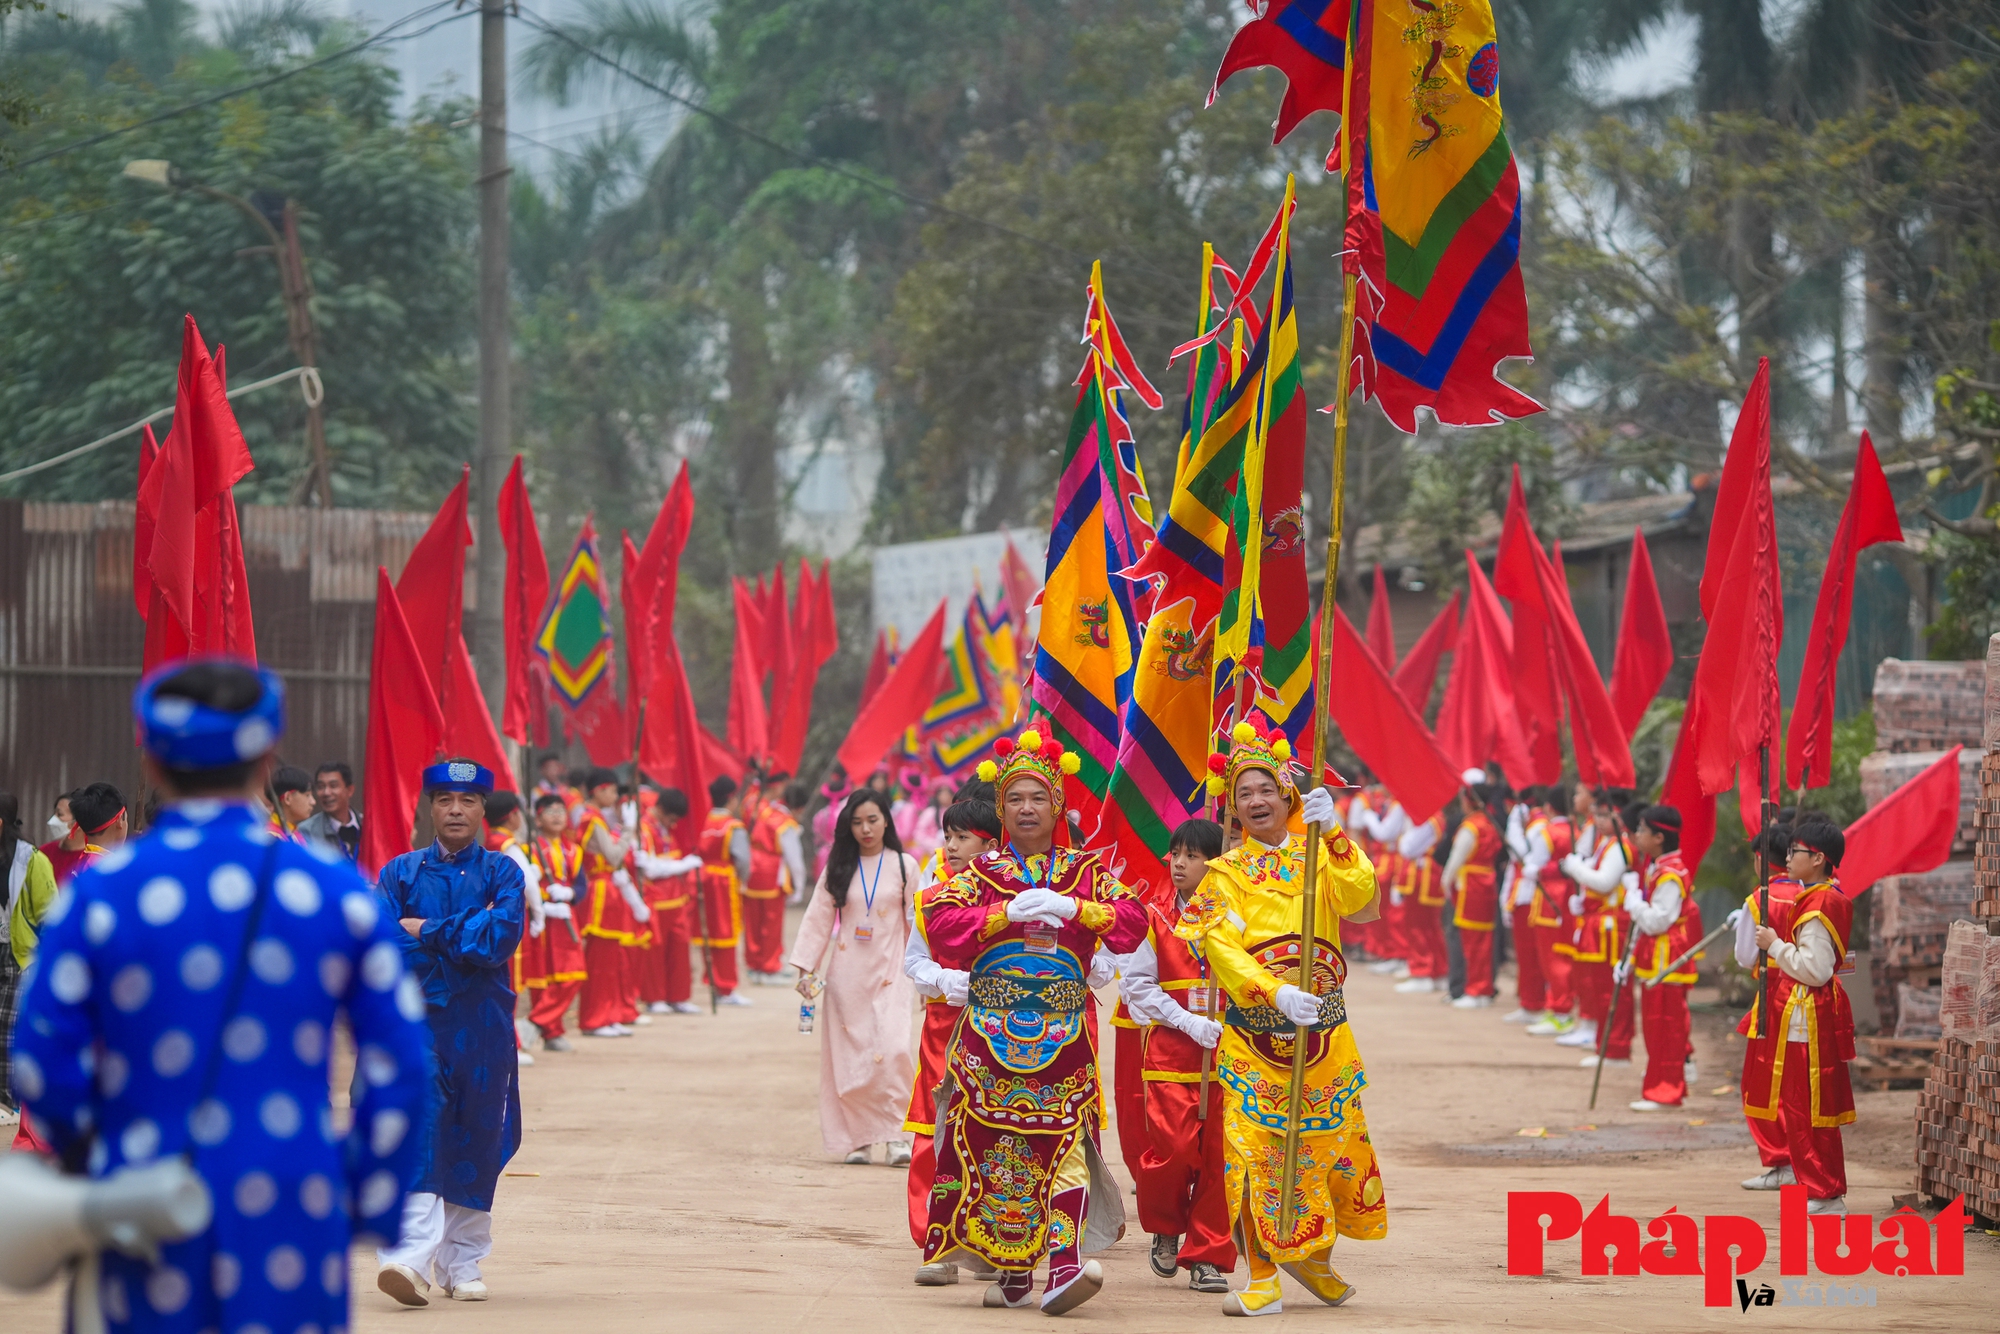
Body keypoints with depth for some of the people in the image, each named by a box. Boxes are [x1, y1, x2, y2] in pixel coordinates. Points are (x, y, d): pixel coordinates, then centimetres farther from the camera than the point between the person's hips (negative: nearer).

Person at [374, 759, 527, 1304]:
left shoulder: (501, 872, 6)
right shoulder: (401, 872, 8)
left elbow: (502, 940, -10)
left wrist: (427, 931, -6)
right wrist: (464, 936, -11)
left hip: (482, 1028, 1)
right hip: (416, 1018, -1)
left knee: (476, 1142, 6)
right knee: (418, 1135, -15)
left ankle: (462, 1263, 18)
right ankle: (411, 1256, -26)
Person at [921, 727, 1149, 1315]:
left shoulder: (1086, 870, 12)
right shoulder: (981, 872, 11)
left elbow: (1132, 921, -1)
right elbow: (939, 924, -5)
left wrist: (1071, 908, -13)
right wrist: (1009, 912, -13)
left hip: (1063, 1033, -1)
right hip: (991, 1032, 1)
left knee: (1064, 1144, -14)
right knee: (997, 1150, -2)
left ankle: (1064, 1264, -21)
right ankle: (1012, 1269, 9)